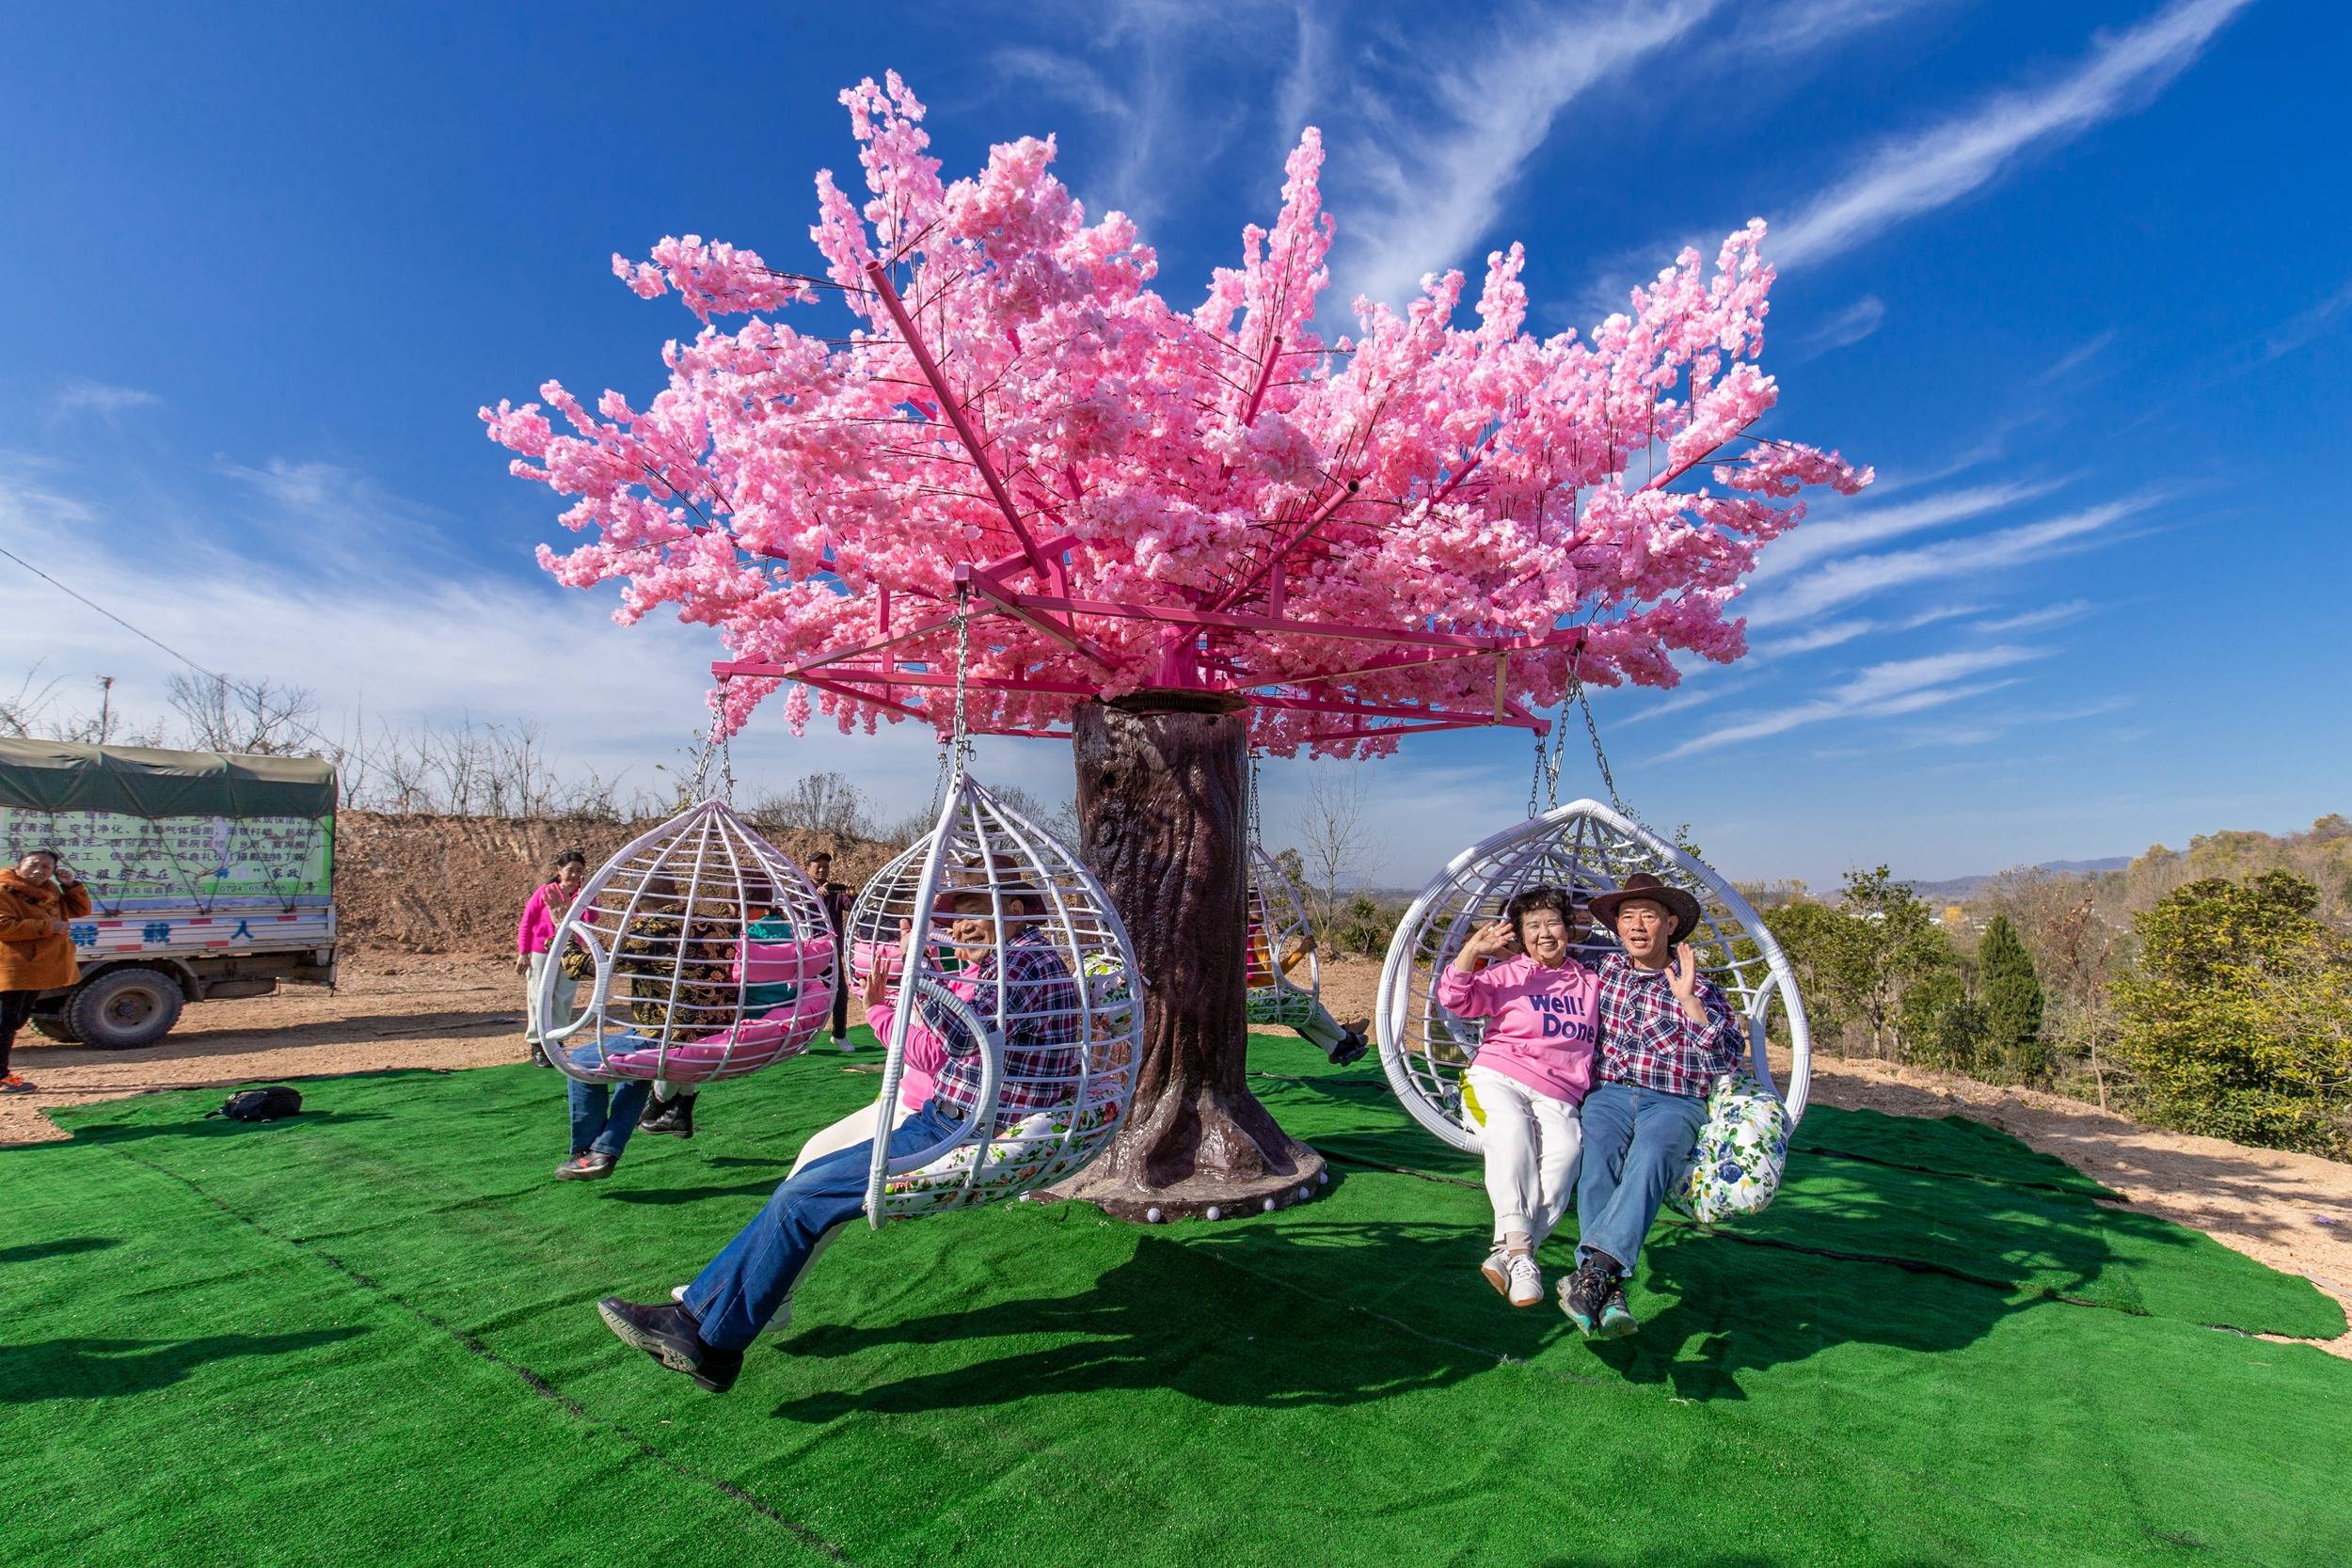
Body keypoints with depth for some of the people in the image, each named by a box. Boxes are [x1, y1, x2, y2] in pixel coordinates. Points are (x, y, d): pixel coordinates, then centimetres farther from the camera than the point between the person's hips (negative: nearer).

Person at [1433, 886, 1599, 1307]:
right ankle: (1517, 1247, -36)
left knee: (1565, 1150, -31)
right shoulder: (1506, 974, 13)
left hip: (1558, 1095, 2)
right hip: (1498, 1075, -1)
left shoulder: (1590, 984, 23)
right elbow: (1455, 999, -1)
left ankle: (1505, 1259, -32)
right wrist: (1472, 952, -15)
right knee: (1511, 1127, -36)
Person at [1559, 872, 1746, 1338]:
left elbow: (1727, 1059, 0)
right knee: (1598, 1154, -33)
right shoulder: (1607, 968, 20)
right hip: (1609, 1093, 2)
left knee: (1651, 1155, -36)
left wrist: (1688, 1000, -10)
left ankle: (1594, 1268, -48)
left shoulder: (1700, 988, 12)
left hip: (1675, 1102, -1)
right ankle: (1609, 1293, -41)